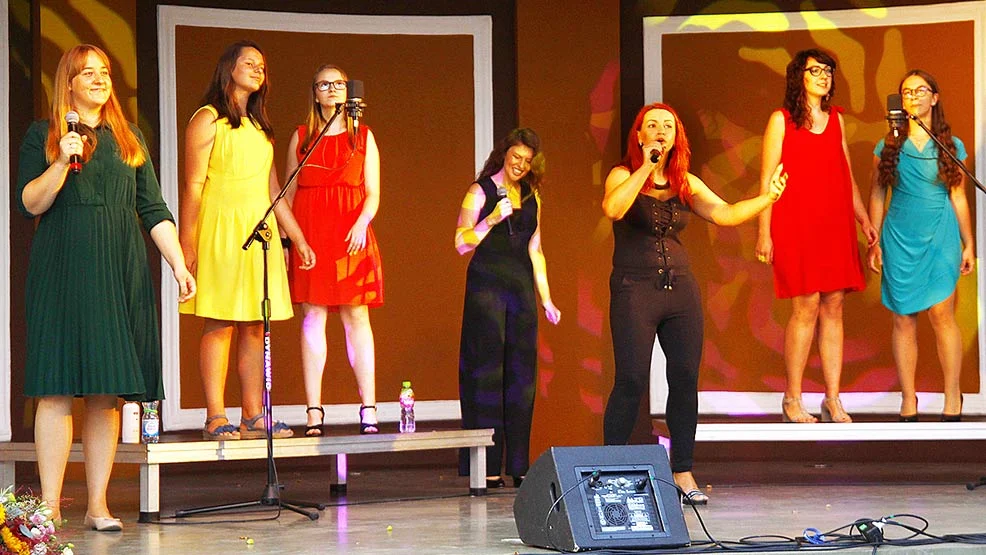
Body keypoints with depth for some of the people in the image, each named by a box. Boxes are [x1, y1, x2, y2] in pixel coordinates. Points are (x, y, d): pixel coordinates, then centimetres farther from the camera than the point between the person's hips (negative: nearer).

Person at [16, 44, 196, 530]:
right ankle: (50, 507, -6)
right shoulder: (43, 135, 7)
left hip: (121, 271, 3)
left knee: (108, 391, 1)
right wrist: (62, 163, -15)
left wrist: (179, 265, 6)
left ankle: (98, 504, 5)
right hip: (62, 271, -3)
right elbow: (29, 204, -1)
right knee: (57, 388, -7)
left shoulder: (129, 138, 16)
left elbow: (153, 210, 14)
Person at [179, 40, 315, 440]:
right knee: (219, 324, -8)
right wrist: (187, 245, -13)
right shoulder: (208, 119, -1)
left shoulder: (259, 126, 21)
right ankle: (215, 418, -8)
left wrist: (298, 237, 21)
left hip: (260, 229, 7)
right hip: (220, 229, -7)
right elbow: (193, 186, -6)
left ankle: (254, 417, 5)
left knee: (254, 326, 4)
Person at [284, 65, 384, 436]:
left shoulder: (363, 137, 13)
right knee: (312, 317, -4)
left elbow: (372, 193, 8)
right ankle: (314, 411, -4)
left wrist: (362, 223, -11)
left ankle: (368, 410, -5)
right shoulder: (301, 137, 13)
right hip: (309, 234, 0)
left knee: (356, 317, -4)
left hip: (351, 234, 0)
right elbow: (288, 193, 11)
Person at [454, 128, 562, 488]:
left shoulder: (532, 196, 15)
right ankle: (487, 467, -5)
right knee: (487, 373, -6)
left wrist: (546, 299, 15)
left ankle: (518, 465, 7)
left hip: (521, 286, 5)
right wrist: (493, 219, -18)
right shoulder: (480, 191, 0)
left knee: (521, 374, 4)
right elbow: (462, 244, -6)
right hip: (486, 284, -5)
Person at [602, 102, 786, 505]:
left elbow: (724, 214, 4)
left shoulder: (686, 184, 12)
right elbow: (612, 209, -22)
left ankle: (682, 472, 11)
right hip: (634, 289, -5)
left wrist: (767, 198, -2)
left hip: (680, 289, 5)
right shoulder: (623, 176, -1)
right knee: (631, 381, -9)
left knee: (685, 379, 2)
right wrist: (645, 168, -21)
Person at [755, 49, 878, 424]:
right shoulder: (781, 120, 1)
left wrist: (864, 220, 14)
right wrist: (764, 233, -8)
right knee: (807, 306, -9)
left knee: (834, 308, 2)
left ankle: (833, 401, 5)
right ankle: (792, 400, -2)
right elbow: (768, 180, -2)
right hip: (796, 224, -5)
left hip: (836, 224, 5)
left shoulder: (836, 119, 16)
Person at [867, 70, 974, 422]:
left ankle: (952, 399, -5)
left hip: (940, 238, -1)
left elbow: (958, 198, 9)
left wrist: (968, 244, 8)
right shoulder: (888, 146, 6)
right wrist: (873, 242, 5)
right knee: (904, 319, 2)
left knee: (942, 313, -10)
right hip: (899, 240, 1)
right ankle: (908, 401, 7)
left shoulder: (951, 146, 6)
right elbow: (876, 195, 10)